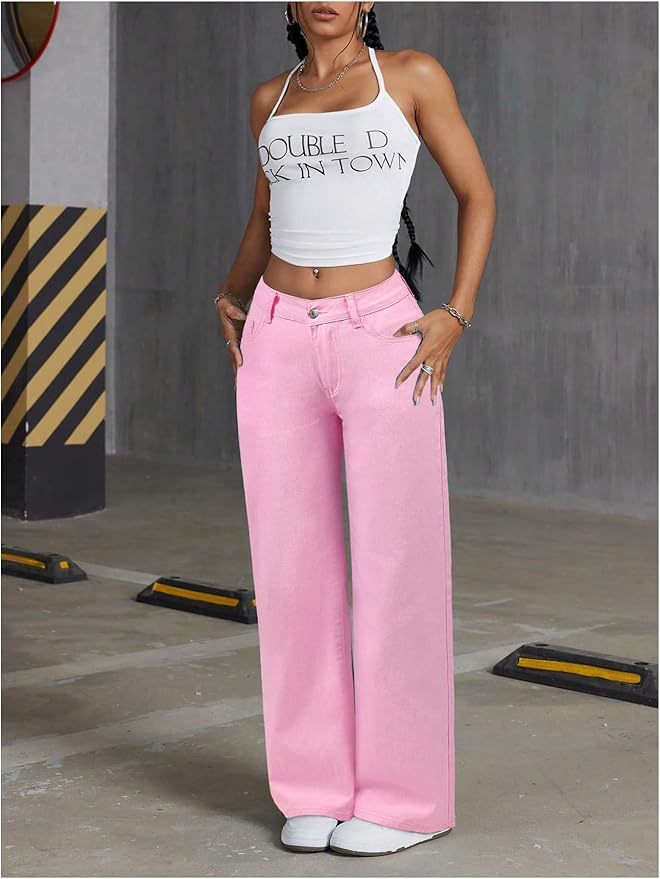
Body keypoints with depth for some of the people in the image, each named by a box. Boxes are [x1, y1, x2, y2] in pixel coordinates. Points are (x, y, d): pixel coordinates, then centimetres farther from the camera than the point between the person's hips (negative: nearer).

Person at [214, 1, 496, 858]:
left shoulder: (413, 73, 2)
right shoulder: (271, 99, 13)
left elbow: (477, 193, 4)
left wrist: (455, 317, -8)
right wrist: (230, 300, 7)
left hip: (382, 343, -4)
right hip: (282, 346, 4)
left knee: (395, 565, -2)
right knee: (293, 566, 3)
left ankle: (404, 795, 11)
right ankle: (318, 787, 16)